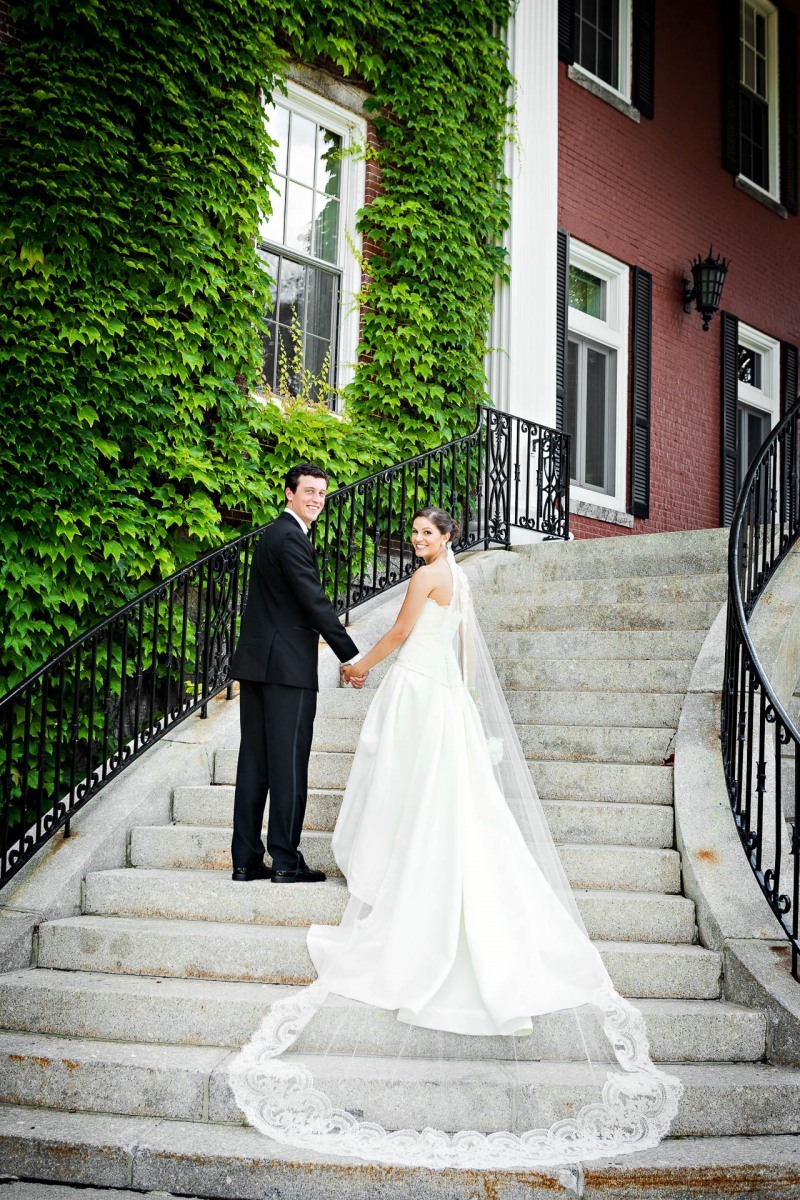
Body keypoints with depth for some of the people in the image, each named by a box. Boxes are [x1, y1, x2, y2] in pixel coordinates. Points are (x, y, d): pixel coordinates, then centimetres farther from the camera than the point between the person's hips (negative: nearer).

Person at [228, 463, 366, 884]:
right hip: (287, 664, -10)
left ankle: (246, 860, 11)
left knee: (254, 762, 8)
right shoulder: (290, 537, -11)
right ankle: (286, 860, 1)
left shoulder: (273, 533, 20)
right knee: (289, 763, -4)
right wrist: (351, 656, -12)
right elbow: (315, 601, -16)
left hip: (256, 661, 10)